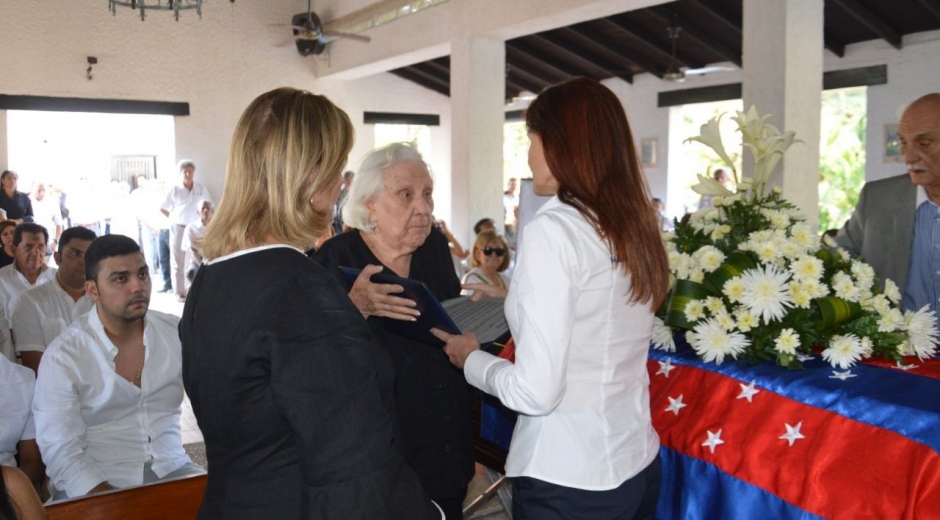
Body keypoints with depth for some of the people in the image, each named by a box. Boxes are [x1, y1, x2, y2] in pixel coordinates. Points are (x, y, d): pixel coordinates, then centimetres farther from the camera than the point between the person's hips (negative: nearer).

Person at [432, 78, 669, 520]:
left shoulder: (554, 229, -19)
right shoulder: (635, 224, 3)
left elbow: (535, 392, -20)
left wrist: (471, 358, -2)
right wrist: (509, 298, 25)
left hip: (568, 481, -7)